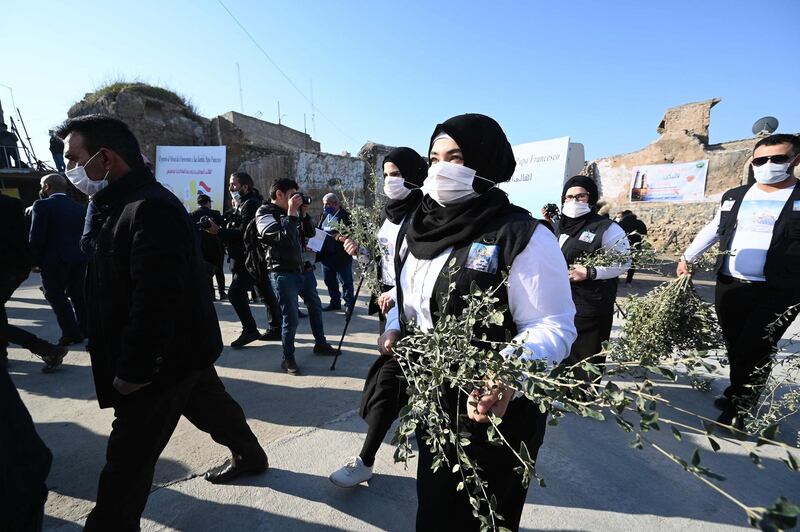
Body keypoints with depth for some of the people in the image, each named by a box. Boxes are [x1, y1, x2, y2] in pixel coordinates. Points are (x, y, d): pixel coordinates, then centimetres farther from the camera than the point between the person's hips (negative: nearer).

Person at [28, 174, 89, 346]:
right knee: (77, 294, 14)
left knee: (56, 295, 4)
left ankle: (71, 333, 2)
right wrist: (84, 255, 12)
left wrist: (36, 260, -3)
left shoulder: (42, 205, -7)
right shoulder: (80, 207, 9)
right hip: (79, 258, 6)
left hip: (54, 259, -5)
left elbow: (36, 236, -12)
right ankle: (84, 329, 19)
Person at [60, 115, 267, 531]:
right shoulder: (118, 204, 10)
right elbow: (116, 288, 15)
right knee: (211, 407, 25)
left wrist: (133, 370, -20)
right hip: (182, 351, 10)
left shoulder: (150, 209, -24)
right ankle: (250, 456, 46)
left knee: (127, 460, 4)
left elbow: (156, 301, -29)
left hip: (165, 359, -10)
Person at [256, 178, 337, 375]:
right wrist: (292, 213, -19)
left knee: (315, 306, 18)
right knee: (290, 318, -3)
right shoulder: (264, 213, -9)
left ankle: (320, 344, 36)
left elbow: (310, 233, 12)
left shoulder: (291, 212, 10)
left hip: (303, 269, 8)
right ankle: (288, 358, 16)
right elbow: (284, 239, -23)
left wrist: (303, 213, 0)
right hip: (284, 274, -8)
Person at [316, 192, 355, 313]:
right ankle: (335, 302, 28)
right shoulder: (324, 215, 14)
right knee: (329, 280, 14)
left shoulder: (345, 216, -9)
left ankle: (349, 304, 13)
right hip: (326, 254, 7)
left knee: (345, 280, 1)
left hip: (341, 254, -7)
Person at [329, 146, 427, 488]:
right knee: (404, 372, 19)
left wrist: (398, 293, -22)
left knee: (386, 377, -5)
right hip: (389, 302, 8)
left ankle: (365, 462, 6)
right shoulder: (390, 213, 11)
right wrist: (360, 252, 1)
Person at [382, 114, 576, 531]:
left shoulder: (523, 237, -19)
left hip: (492, 411, -6)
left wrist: (509, 377, -37)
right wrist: (394, 327, -2)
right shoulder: (423, 229, 3)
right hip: (429, 402, 7)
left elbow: (552, 327, -20)